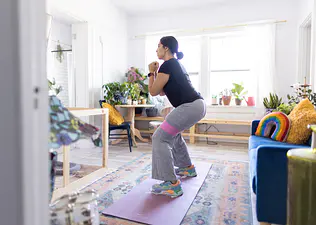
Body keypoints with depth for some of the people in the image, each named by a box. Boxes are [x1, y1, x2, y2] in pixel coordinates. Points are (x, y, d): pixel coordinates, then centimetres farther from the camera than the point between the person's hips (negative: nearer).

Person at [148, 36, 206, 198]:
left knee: (160, 138, -9)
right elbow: (162, 91, 26)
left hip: (190, 107, -11)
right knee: (173, 133, 28)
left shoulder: (167, 65, -8)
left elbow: (153, 92, -2)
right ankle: (187, 168, 37)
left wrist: (151, 73, 9)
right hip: (197, 105, 11)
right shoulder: (176, 64, 23)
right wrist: (156, 73, 22)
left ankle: (172, 184, -8)